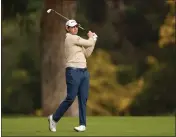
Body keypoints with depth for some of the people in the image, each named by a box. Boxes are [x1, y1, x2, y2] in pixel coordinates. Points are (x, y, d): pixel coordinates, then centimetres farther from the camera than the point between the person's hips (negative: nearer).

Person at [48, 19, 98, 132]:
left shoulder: (77, 40, 20)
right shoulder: (71, 38, -8)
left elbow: (87, 54, 17)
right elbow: (89, 43, -7)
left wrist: (93, 39, 13)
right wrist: (91, 37, 15)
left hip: (84, 71, 9)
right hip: (73, 71, -9)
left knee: (83, 99, 2)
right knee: (70, 98, -10)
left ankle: (83, 124, 4)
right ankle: (54, 118, 6)